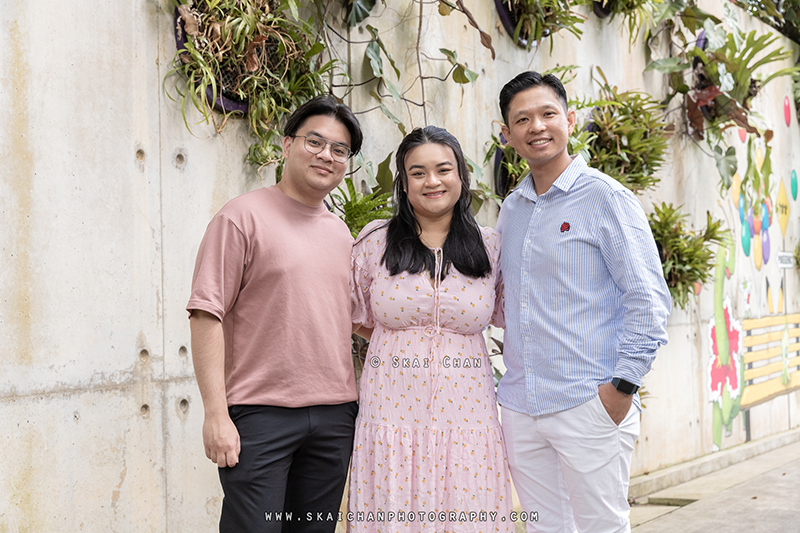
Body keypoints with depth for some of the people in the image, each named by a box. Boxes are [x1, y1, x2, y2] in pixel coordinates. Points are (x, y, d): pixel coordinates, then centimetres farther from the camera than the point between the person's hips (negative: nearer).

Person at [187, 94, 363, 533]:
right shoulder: (243, 216, -4)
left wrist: (358, 407, 15)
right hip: (260, 414, -6)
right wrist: (216, 412, -16)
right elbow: (206, 314, -10)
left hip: (334, 418, 6)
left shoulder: (342, 233, 15)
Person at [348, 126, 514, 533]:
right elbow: (356, 315, 13)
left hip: (464, 413, 1)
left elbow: (509, 313, 17)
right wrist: (401, 345, 8)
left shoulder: (489, 248, 5)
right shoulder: (375, 241, 2)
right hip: (393, 407, 0)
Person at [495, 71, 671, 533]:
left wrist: (623, 386, -14)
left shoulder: (605, 197, -6)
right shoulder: (511, 210, 13)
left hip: (589, 406, -6)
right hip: (520, 408, 6)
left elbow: (650, 300, -9)